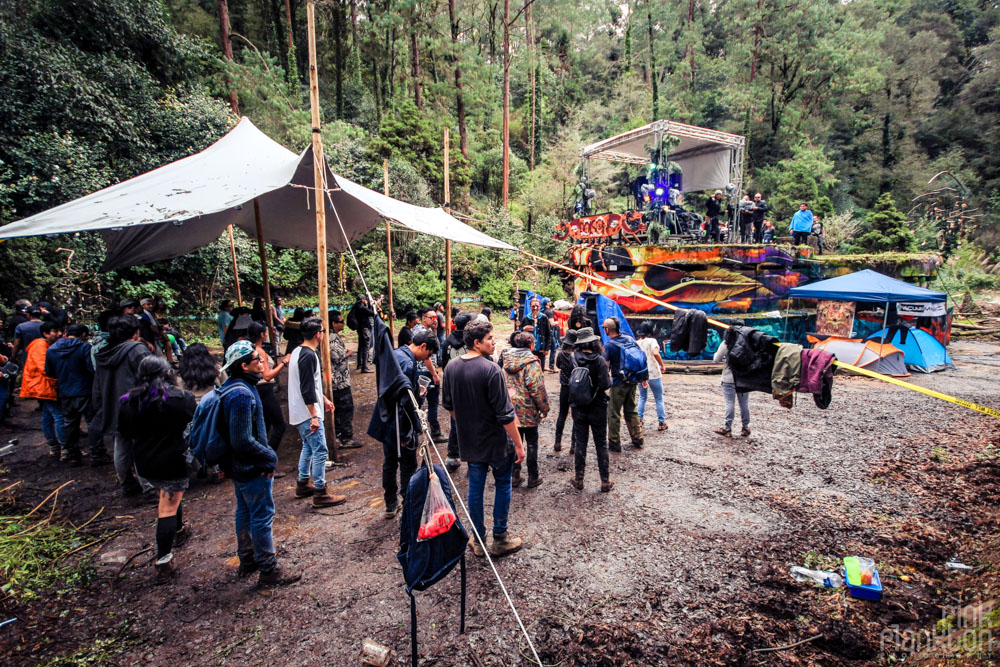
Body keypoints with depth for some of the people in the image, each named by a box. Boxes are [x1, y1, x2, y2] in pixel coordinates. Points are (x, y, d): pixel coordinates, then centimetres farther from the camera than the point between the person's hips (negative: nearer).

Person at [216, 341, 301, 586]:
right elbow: (243, 441, -28)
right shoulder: (242, 394, -27)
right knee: (262, 517, 1)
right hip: (252, 468, -10)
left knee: (245, 512, 21)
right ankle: (268, 570, 12)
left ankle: (247, 561, 37)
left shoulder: (230, 387, 6)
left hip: (237, 467, 10)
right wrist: (270, 457, -17)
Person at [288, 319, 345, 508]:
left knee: (308, 447, 21)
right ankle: (320, 493, 1)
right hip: (308, 413, -10)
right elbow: (307, 389, -24)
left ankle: (302, 485, 32)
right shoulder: (309, 355, -20)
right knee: (320, 451, -5)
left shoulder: (298, 352, 11)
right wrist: (314, 416, -22)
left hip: (298, 413, 10)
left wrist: (323, 399, 26)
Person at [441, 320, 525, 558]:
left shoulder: (451, 368, -2)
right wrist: (518, 444, -13)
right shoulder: (491, 370, -23)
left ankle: (479, 540, 27)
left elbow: (448, 405, 10)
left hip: (469, 441, 6)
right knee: (502, 486, 13)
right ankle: (500, 538, 24)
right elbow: (505, 413, -22)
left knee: (475, 487, 16)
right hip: (497, 441, -5)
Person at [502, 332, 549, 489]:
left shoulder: (507, 360, 4)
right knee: (531, 444, 9)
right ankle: (533, 477, 17)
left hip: (511, 409, 5)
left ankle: (514, 476, 19)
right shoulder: (531, 362, -16)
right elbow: (536, 388, -19)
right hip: (528, 410, -5)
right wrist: (544, 407, -8)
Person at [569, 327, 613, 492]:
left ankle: (579, 479, 20)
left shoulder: (573, 358, -7)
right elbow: (605, 384, -20)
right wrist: (609, 378, 0)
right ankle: (605, 481, 16)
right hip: (598, 408, -2)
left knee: (580, 443, 13)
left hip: (578, 408, 2)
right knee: (601, 444, 10)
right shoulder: (599, 360, -16)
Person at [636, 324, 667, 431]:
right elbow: (655, 353, -27)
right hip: (654, 374, -4)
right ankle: (661, 423, 10)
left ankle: (639, 419, 19)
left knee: (642, 397, 21)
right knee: (659, 399, 8)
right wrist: (662, 365, -15)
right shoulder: (651, 341, -10)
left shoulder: (636, 343, 2)